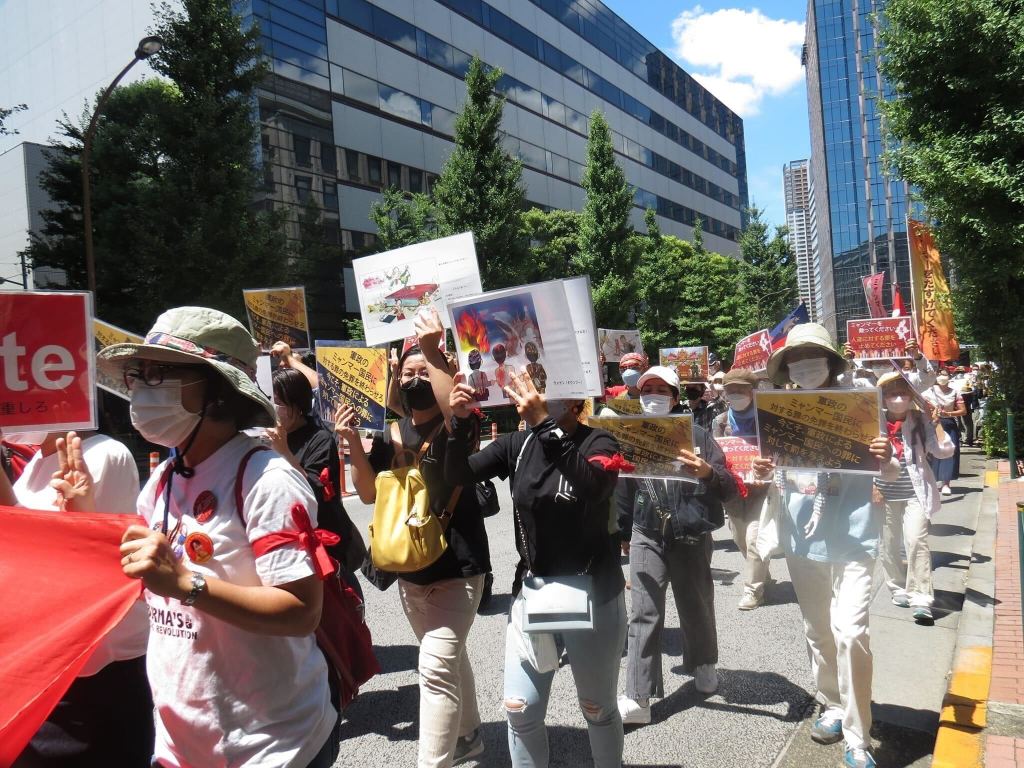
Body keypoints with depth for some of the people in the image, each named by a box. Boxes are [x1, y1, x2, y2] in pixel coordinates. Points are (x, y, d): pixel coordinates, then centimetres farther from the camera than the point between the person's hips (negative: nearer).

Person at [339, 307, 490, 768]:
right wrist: (353, 443, -11)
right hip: (409, 567, 7)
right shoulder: (392, 433, 5)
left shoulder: (456, 426, -10)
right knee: (449, 658, 22)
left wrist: (433, 351, -33)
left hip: (457, 565, -6)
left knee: (437, 667, -14)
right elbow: (369, 494, 3)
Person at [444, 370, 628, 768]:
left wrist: (545, 423, -38)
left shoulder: (599, 443, -11)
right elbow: (458, 474, -8)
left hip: (593, 594, -3)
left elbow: (595, 487, -32)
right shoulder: (517, 444, -1)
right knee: (519, 709, 6)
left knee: (597, 709, 13)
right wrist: (461, 420, -25)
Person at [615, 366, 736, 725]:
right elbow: (624, 488, 13)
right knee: (644, 614, -4)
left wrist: (708, 472, -28)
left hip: (692, 536, -1)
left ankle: (704, 664, 42)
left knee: (696, 607, 15)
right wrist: (623, 532, 19)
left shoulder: (696, 434, -3)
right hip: (647, 538, 1)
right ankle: (638, 697, 0)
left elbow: (730, 488, -7)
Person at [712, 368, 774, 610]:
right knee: (741, 539, 15)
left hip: (760, 488, -4)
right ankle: (761, 576, 40)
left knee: (754, 537, -11)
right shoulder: (721, 421, 4)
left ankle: (753, 588, 5)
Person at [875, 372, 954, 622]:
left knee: (916, 540, -15)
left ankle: (920, 597, -8)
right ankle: (898, 588, 30)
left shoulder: (920, 421, -4)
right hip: (885, 494, 2)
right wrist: (871, 486, -6)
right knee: (889, 545, 11)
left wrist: (936, 422, -12)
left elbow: (945, 451, -9)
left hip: (915, 493, -2)